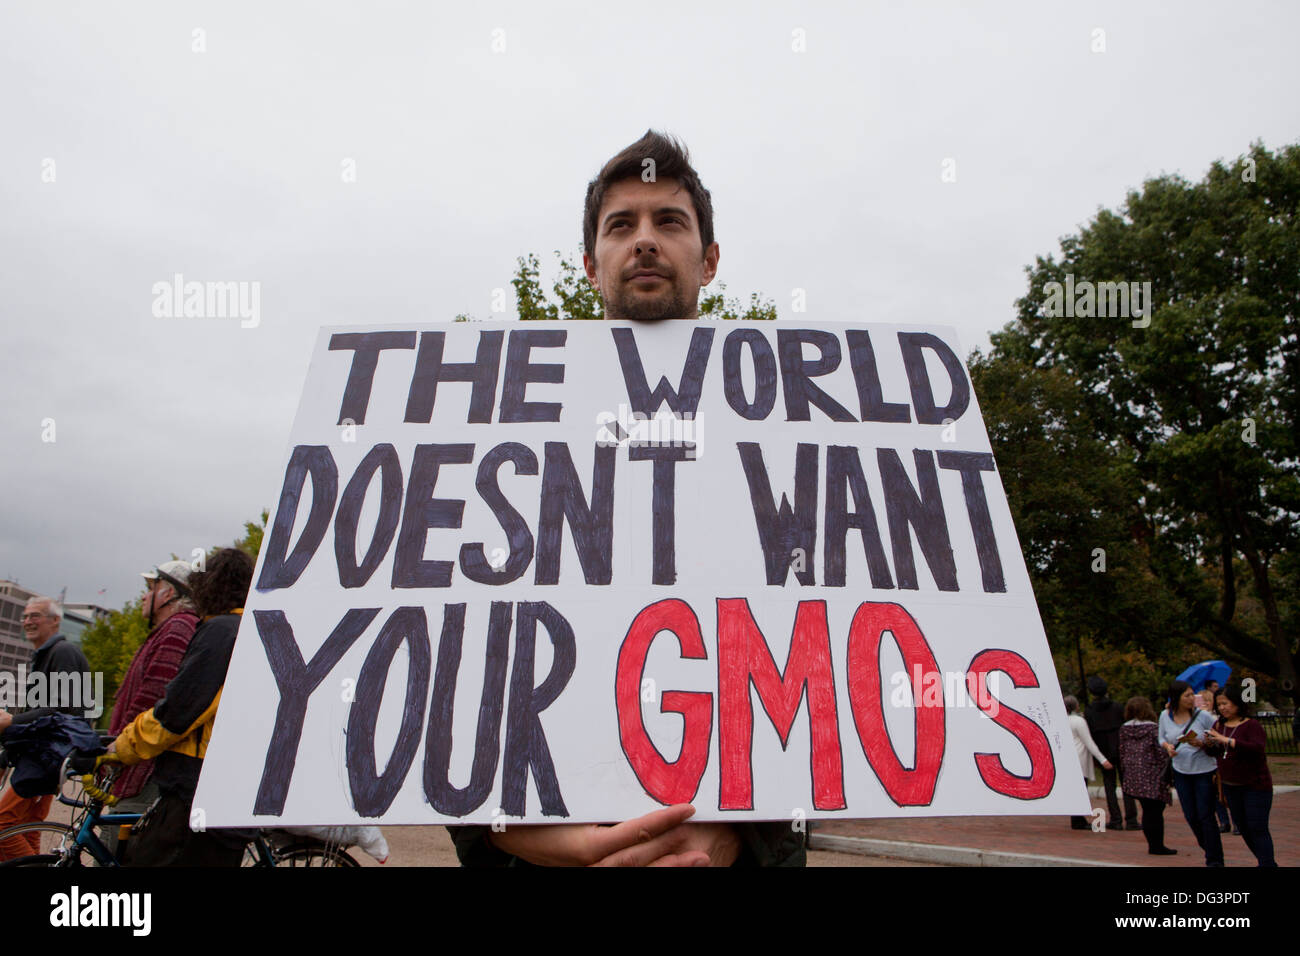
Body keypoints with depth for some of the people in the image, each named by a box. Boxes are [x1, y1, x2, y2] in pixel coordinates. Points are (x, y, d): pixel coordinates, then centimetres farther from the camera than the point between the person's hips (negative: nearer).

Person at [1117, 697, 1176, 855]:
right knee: (1155, 811, 2)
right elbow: (1161, 753, -10)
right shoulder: (1151, 728, -10)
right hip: (1151, 776, -5)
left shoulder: (1124, 729, 6)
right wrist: (1166, 775, -1)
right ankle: (1157, 846, 4)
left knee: (1147, 811, 13)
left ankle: (1153, 844, 17)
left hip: (1133, 775, 5)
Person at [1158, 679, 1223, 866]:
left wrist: (1202, 744, -23)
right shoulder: (1165, 716, -2)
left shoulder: (1202, 715, -12)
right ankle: (1209, 847, 34)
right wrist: (1168, 747, -10)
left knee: (1205, 815, -2)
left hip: (1204, 771, -4)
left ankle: (1215, 860, 11)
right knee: (1190, 816, 11)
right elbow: (1162, 738, 11)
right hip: (1181, 772, 4)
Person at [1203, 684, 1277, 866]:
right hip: (1230, 786, 7)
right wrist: (1208, 744, -12)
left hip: (1255, 785, -7)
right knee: (1243, 827, 15)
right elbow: (1213, 753, 11)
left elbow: (1258, 748, -30)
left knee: (1258, 828, -9)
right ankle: (1267, 861, 31)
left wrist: (1227, 740, -33)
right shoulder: (1219, 724, 5)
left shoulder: (1252, 725, -14)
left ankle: (1267, 864, -3)